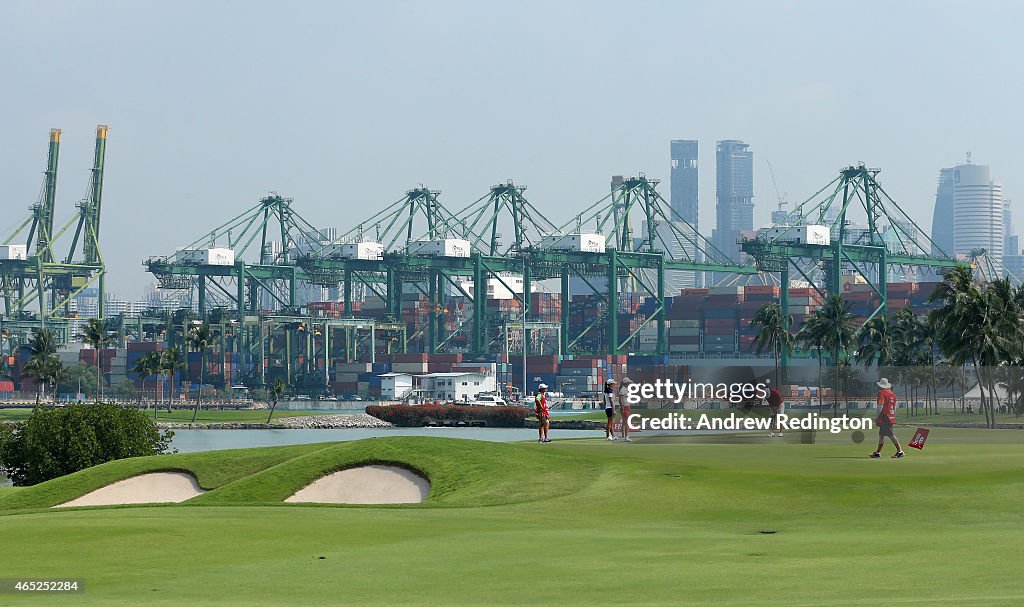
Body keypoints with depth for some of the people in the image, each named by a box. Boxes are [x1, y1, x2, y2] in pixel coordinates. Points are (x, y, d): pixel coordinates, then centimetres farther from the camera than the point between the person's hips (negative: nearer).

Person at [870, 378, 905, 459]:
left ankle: (900, 451, -13)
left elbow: (881, 406, -16)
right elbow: (895, 407, 17)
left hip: (885, 417, -9)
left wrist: (877, 417, -12)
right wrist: (893, 416, 25)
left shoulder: (881, 393, -11)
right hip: (892, 417, 9)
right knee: (881, 435, 15)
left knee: (891, 435, -9)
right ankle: (878, 453, 20)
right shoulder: (892, 394, 13)